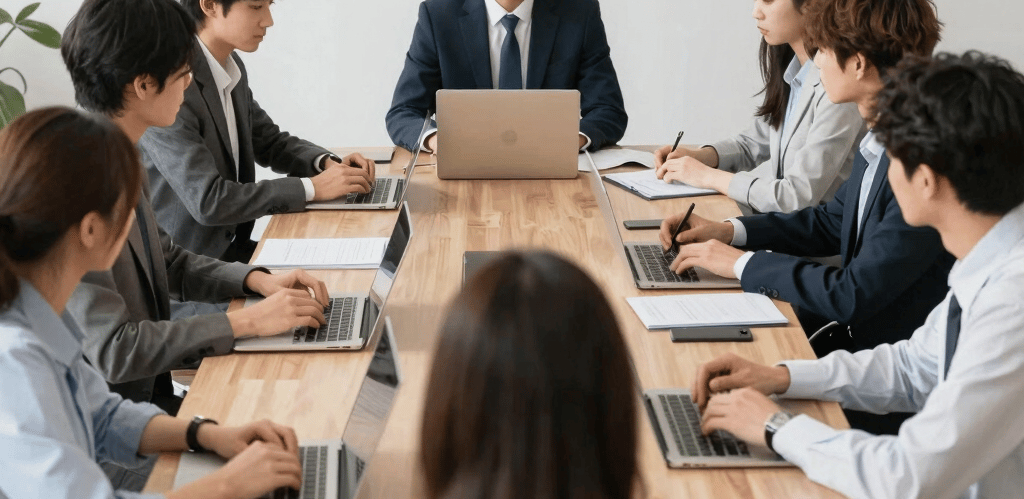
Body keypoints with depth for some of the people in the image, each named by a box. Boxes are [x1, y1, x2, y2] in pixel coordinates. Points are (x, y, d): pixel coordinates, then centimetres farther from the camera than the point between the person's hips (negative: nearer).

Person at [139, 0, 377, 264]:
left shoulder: (232, 66, 4)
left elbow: (269, 141, 18)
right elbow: (207, 201, -26)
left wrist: (326, 162, -2)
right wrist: (312, 188, -21)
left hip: (233, 245, 8)